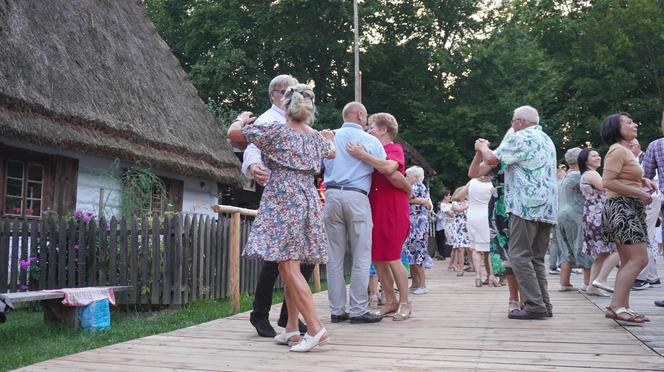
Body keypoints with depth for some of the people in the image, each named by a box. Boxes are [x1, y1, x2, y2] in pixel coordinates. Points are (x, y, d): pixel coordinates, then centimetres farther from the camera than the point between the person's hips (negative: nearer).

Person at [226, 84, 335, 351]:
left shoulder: (276, 131, -4)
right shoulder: (317, 136, 12)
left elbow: (232, 133, 3)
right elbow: (331, 153, 36)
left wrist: (243, 119, 24)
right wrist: (328, 137, 58)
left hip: (282, 201, -7)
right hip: (309, 201, 7)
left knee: (289, 267, -8)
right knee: (288, 267, 13)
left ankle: (315, 328, -13)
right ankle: (292, 329, 16)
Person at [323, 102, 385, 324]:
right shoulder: (371, 141, 2)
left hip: (332, 195, 4)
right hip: (357, 197, -4)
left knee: (335, 256, 6)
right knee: (361, 257, 2)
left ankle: (337, 310, 9)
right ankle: (358, 310, 1)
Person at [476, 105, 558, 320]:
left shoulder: (521, 138, -6)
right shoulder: (547, 140, 22)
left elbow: (492, 159, -9)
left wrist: (482, 147, 12)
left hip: (526, 205, -9)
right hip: (548, 207, 9)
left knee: (520, 256, -6)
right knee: (536, 258, 12)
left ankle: (535, 306, -10)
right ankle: (544, 305, 12)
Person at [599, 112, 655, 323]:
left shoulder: (625, 151, 21)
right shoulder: (618, 150, -11)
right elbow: (608, 182, -20)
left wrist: (643, 181, 13)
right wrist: (639, 193, -18)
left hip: (629, 209, 11)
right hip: (621, 207, -11)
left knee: (628, 262, 8)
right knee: (639, 259, -16)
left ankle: (622, 306, 9)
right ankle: (616, 306, -19)